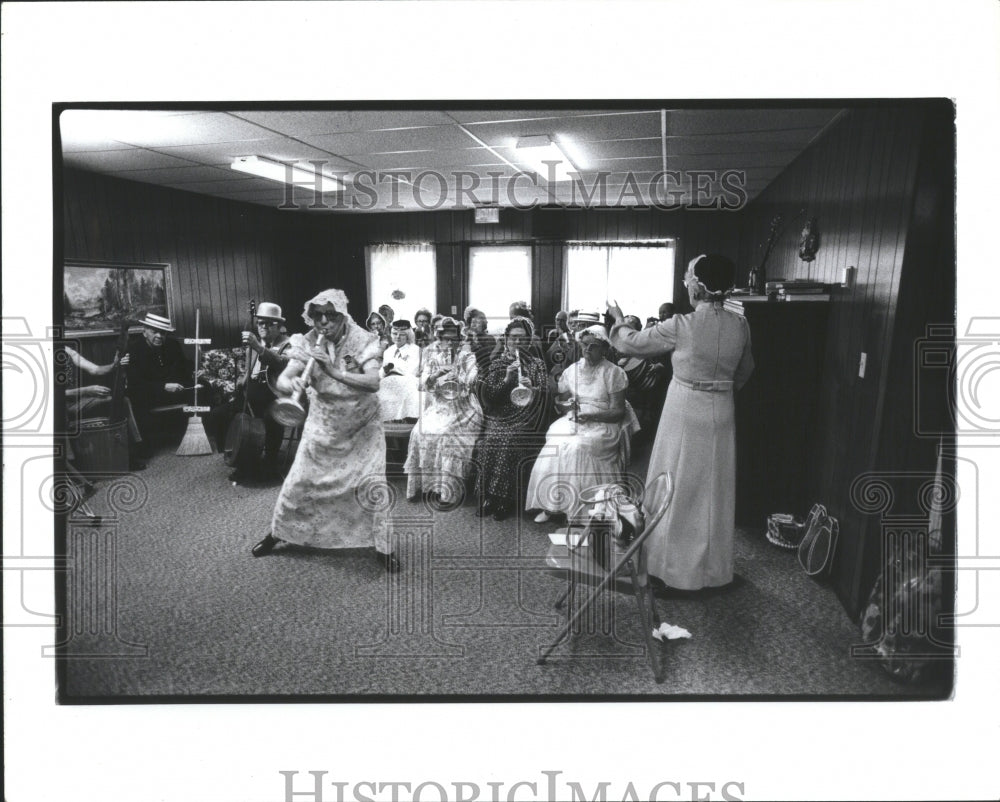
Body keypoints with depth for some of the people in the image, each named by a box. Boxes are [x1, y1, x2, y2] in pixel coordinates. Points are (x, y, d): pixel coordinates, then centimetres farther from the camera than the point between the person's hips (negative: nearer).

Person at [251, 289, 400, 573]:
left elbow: (373, 382, -33)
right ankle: (277, 532, 33)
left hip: (362, 427, -2)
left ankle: (383, 547, 12)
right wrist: (291, 383, -44)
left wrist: (335, 371, -43)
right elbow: (282, 379, -20)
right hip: (322, 427, 2)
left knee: (373, 484, -6)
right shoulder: (307, 343, -12)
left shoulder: (364, 341, -20)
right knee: (298, 482, 8)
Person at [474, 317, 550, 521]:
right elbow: (488, 395, 3)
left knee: (508, 442, -28)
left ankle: (504, 500, -18)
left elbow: (543, 394, -2)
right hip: (498, 418, 2)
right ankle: (488, 498, -14)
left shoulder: (536, 365, 11)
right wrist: (506, 379, -12)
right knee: (490, 440, -26)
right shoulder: (497, 363, 13)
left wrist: (531, 389, -23)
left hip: (524, 419, -2)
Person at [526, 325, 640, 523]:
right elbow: (559, 401, 16)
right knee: (555, 443, -24)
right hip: (572, 421, 4)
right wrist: (565, 404, -7)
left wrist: (591, 416, -18)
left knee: (578, 447, -31)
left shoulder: (613, 373, -1)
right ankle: (550, 505, -17)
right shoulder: (571, 370, 13)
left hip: (601, 424, -4)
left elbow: (618, 412, -5)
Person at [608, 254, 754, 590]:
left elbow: (631, 343, -6)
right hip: (721, 415, 5)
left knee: (678, 490, 7)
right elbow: (744, 370, 15)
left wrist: (618, 319, 13)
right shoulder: (740, 325, -3)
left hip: (685, 413, -5)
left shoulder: (681, 326, -18)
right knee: (714, 490, 16)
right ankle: (714, 567, 29)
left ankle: (676, 567, 17)